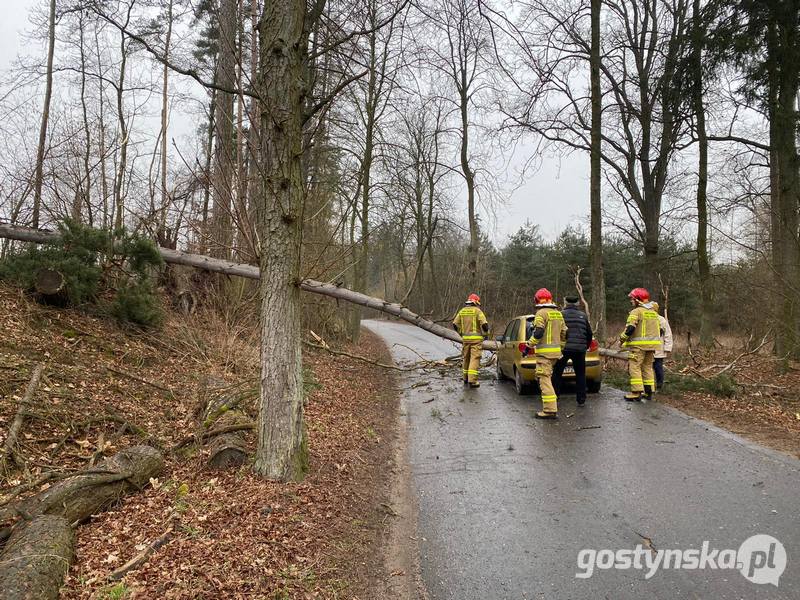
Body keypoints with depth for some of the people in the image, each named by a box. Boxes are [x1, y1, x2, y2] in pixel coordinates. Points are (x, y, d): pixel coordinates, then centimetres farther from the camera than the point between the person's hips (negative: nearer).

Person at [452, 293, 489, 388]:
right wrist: (485, 334, 3)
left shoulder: (462, 311, 9)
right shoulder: (477, 311, -6)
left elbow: (455, 324, 8)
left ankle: (466, 378, 25)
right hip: (476, 339, -5)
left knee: (466, 358, 16)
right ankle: (472, 380, -11)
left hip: (465, 338, 5)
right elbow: (484, 324, -14)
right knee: (475, 359, -5)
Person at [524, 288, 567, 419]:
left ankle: (550, 410, -13)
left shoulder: (541, 313, -10)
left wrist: (528, 346, -12)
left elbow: (538, 333, -19)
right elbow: (564, 333, 18)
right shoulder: (558, 313, 16)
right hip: (556, 351, 8)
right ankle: (553, 401, 27)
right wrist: (560, 347, 27)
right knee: (547, 377, 22)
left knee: (544, 379, -8)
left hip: (544, 351, -8)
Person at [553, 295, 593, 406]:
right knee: (580, 374, 13)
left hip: (564, 348, -3)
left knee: (557, 373, 7)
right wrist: (586, 346, 28)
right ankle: (581, 400, 13)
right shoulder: (583, 315, 11)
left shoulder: (561, 314, -1)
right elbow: (589, 334, 15)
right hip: (580, 349, 3)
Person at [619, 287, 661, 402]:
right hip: (651, 345, 8)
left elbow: (630, 328, -19)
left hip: (638, 345, -8)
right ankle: (649, 392, 17)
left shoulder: (636, 312, -11)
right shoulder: (653, 312, 16)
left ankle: (636, 393, -9)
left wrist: (622, 338, -6)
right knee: (647, 367, 15)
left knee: (634, 367, -5)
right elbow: (660, 329, 19)